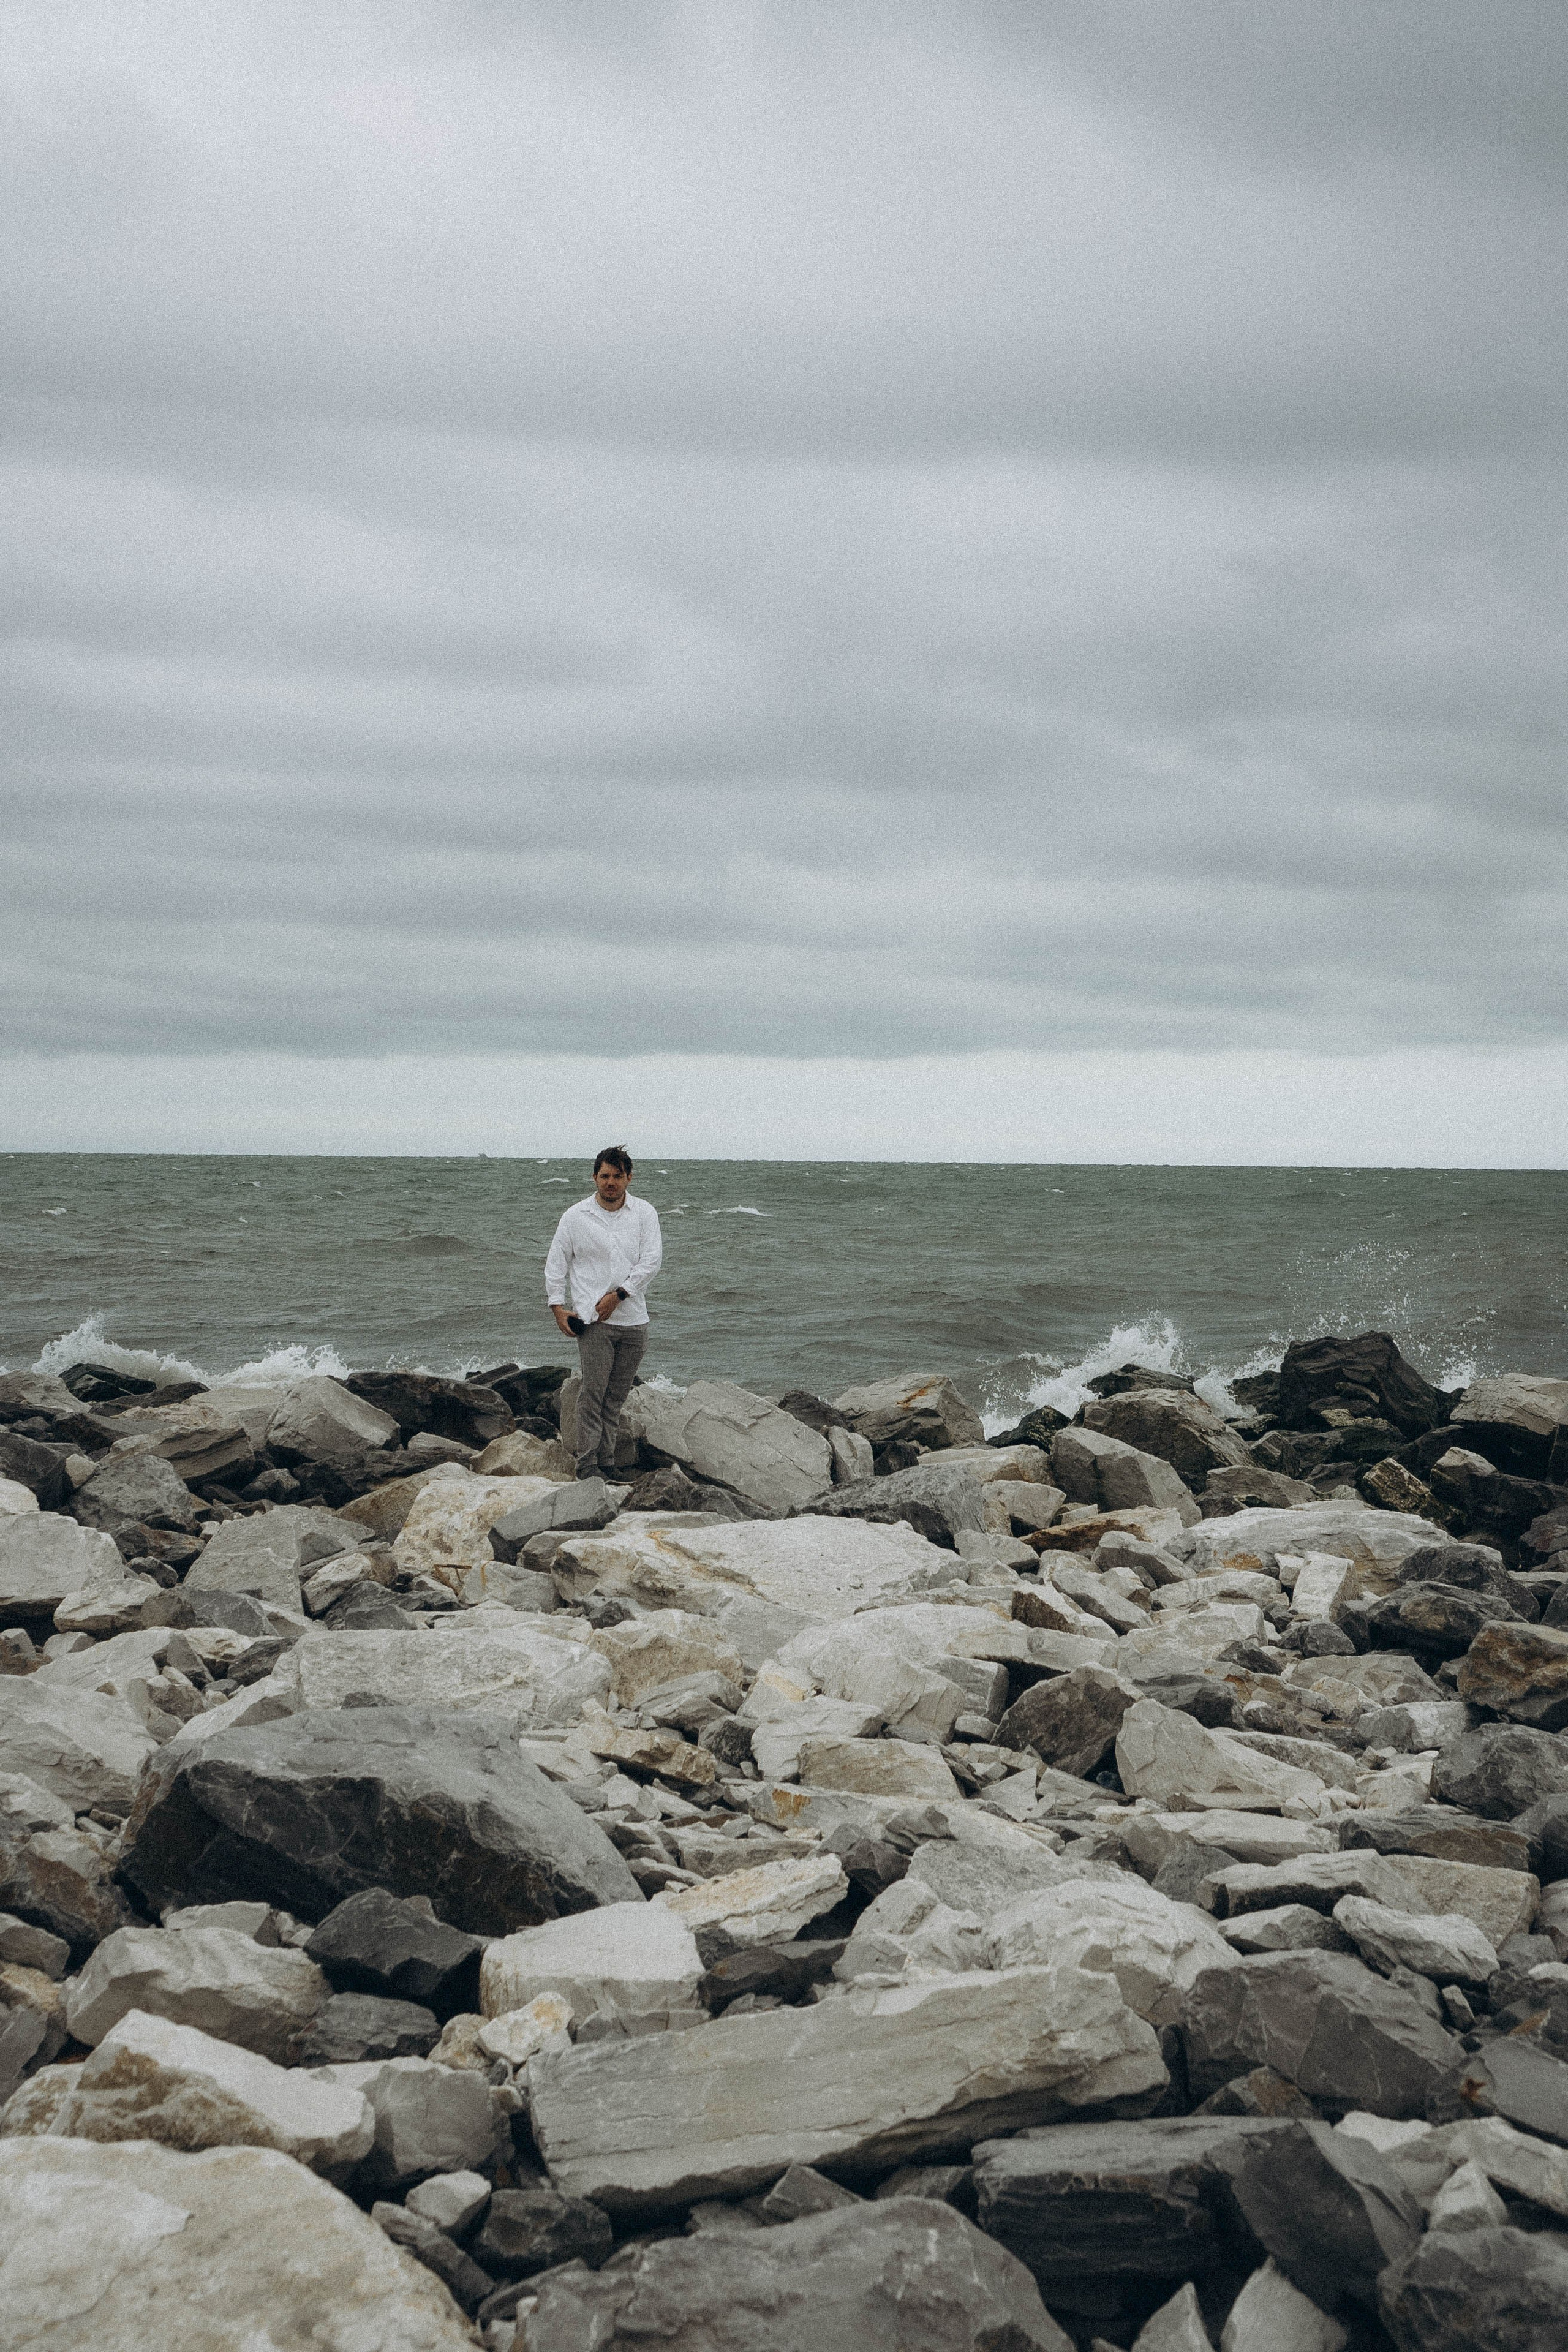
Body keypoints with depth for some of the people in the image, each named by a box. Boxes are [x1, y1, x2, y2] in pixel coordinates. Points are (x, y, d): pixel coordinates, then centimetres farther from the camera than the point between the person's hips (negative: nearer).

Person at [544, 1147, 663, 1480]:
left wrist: (618, 1295, -11)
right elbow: (556, 1264, 9)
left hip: (633, 1319, 2)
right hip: (592, 1319, -2)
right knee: (594, 1393, -11)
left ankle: (607, 1464, 12)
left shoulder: (644, 1213, 6)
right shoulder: (576, 1216, 4)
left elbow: (652, 1260, -3)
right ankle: (587, 1466, -10)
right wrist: (558, 1306, -1)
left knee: (617, 1397, 6)